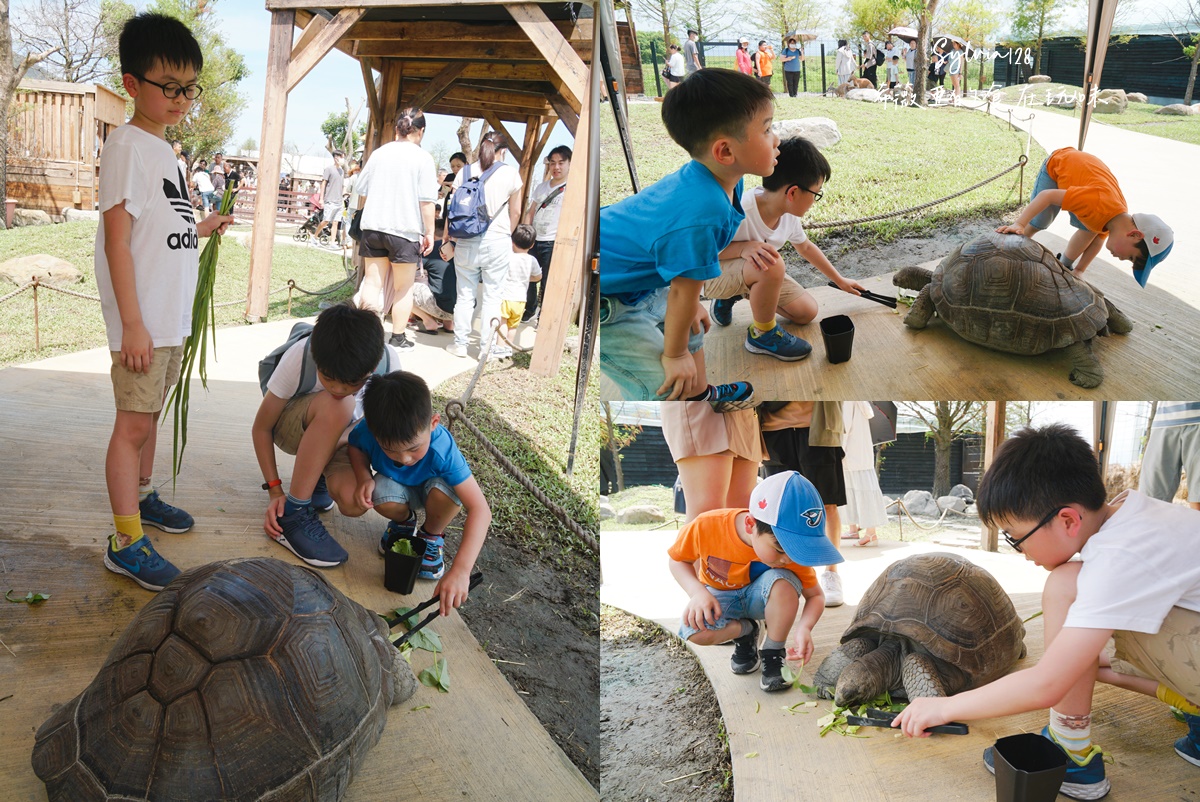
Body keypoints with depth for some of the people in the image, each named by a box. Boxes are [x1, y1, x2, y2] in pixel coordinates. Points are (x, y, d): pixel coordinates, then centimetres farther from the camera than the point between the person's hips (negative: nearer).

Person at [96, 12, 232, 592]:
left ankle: (141, 497, 35)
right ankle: (125, 542, 2)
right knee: (133, 422, -4)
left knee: (150, 412, 20)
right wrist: (132, 323, -22)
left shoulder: (163, 150, 14)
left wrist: (202, 229, 10)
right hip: (142, 319, -9)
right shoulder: (128, 146, -14)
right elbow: (118, 239, -19)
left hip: (171, 316, 9)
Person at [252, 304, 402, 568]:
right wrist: (275, 490, -25)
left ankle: (316, 477, 7)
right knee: (335, 407, -39)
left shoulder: (388, 362, -27)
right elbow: (261, 428, -19)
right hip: (290, 426, -3)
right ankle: (292, 514, -29)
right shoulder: (298, 359, -31)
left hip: (342, 431, 3)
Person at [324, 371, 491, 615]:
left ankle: (431, 536, -2)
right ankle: (404, 521, 4)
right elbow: (356, 448, -6)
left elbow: (480, 510, -43)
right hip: (396, 485, 2)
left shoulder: (443, 451, -39)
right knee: (382, 498, -34)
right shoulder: (369, 431, -33)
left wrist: (460, 571, -52)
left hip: (427, 487, -2)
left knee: (445, 492, -37)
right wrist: (364, 477, -30)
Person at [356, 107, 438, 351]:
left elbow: (362, 193, 15)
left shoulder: (378, 154, 9)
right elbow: (427, 201, -12)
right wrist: (429, 232, -5)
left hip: (372, 227, 4)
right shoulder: (423, 159, -7)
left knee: (372, 282, 9)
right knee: (403, 288, 7)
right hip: (405, 230, -4)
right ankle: (398, 337, 11)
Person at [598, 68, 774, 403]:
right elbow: (683, 291, -25)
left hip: (635, 282, 11)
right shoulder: (702, 215, -37)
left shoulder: (713, 179, -7)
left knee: (689, 326, 28)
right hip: (604, 305, -11)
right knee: (667, 385, -9)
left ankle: (700, 394, 52)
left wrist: (690, 306, 20)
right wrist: (675, 354, -11)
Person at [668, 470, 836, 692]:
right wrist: (697, 592, -30)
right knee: (694, 630, -33)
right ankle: (745, 630, -1)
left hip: (760, 597, 1)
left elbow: (815, 596, -14)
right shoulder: (707, 526, -31)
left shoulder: (792, 551, -25)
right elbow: (678, 560, -12)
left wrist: (804, 628, -35)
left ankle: (773, 654, -13)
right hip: (719, 597, 0)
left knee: (783, 580, -35)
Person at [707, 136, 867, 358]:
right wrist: (744, 248, -41)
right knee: (773, 264, -36)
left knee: (807, 311, 6)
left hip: (757, 273, 8)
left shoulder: (788, 215, -10)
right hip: (714, 274, -8)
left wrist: (839, 280, 20)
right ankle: (762, 334, -12)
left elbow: (805, 247, 11)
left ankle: (735, 295, 19)